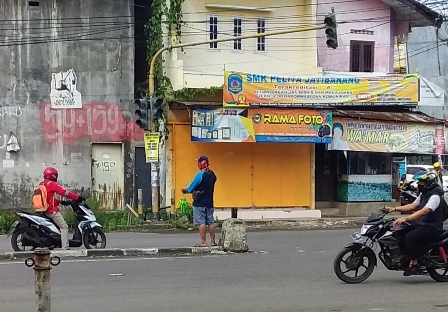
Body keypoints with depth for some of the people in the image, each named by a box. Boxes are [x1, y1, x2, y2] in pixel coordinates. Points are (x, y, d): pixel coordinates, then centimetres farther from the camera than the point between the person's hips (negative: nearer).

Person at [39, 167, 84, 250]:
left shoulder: (41, 185, 15)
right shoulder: (52, 184, -11)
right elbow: (65, 192, -13)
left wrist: (60, 202, 22)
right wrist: (78, 197, -10)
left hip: (44, 211, 9)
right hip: (52, 211, -9)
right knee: (64, 227, -7)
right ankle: (65, 247, -15)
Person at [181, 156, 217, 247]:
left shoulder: (200, 175, -15)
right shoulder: (213, 175, 4)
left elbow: (190, 189, -11)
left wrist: (185, 190, 11)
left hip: (199, 203, -6)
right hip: (209, 202, 6)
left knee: (201, 222, -3)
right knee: (210, 222, 10)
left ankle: (203, 242, -5)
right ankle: (213, 241, 13)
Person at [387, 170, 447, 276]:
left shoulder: (435, 197, -20)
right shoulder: (424, 194, 13)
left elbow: (424, 211, -32)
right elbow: (413, 205, 18)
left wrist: (405, 219, -41)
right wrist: (394, 209, 8)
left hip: (432, 228, -10)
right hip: (422, 224, 10)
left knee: (409, 237, -28)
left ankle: (414, 263, -16)